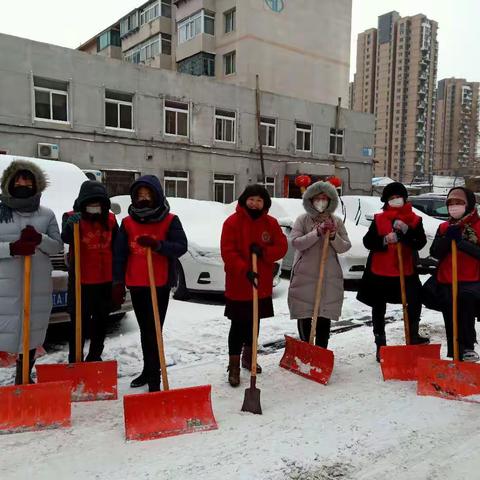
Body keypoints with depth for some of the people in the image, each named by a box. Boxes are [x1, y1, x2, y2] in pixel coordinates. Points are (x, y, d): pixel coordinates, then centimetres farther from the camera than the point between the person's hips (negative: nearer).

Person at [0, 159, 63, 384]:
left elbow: (57, 246, 6)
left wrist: (39, 239, -12)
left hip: (39, 283, 3)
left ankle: (24, 377, 26)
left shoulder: (46, 214, 10)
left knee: (32, 331, 10)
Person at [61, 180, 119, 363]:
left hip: (105, 280, 5)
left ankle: (95, 357, 31)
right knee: (79, 322, -2)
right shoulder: (72, 217, -6)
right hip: (81, 280, -5)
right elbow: (66, 239, -25)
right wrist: (70, 225, -47)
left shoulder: (111, 219, 6)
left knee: (101, 321, 15)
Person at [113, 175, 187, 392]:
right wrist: (118, 282, -3)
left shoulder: (170, 221, -3)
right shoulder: (127, 223, 5)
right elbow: (119, 254, 3)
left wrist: (157, 244, -27)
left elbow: (181, 246, -13)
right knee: (145, 330, 16)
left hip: (160, 284, -4)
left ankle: (154, 378, 1)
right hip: (136, 285, 4)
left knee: (154, 330, -5)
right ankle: (148, 370, 31)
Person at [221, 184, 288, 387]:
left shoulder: (271, 223, 5)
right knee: (238, 325, -2)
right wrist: (245, 270, -25)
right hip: (238, 284, -4)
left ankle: (248, 357, 37)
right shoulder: (233, 222, -9)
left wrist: (263, 252, -17)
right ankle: (234, 365, 9)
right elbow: (228, 252, -15)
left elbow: (282, 247, 1)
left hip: (262, 283, 5)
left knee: (254, 322, 17)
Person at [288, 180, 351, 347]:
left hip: (329, 277, 2)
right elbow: (295, 242, -12)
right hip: (304, 276, -2)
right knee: (304, 316, 2)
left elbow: (345, 247, 4)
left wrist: (333, 236, -15)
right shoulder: (303, 219, 1)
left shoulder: (336, 221, 7)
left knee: (325, 317, 6)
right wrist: (317, 232, -20)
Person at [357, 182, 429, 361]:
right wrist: (385, 240, -22)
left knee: (415, 301, -1)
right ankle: (380, 344, 22)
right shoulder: (379, 219, 1)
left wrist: (406, 231, -19)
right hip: (380, 272, 0)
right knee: (379, 309, 9)